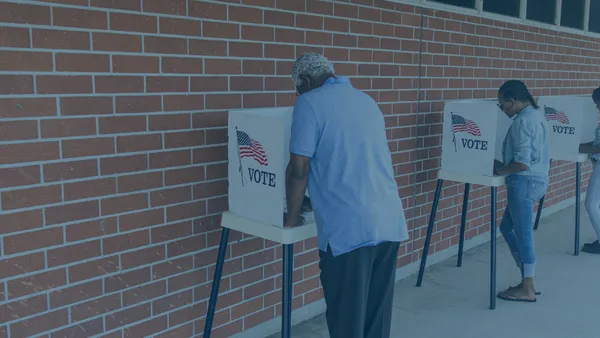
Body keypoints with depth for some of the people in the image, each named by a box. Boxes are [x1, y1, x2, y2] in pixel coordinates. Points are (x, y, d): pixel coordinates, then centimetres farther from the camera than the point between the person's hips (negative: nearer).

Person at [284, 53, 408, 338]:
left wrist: (292, 217, 6)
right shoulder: (367, 101, 18)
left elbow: (299, 168, -8)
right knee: (377, 315, 16)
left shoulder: (310, 103, -3)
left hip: (349, 228, -7)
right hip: (389, 222, 7)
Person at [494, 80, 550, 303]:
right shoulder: (534, 115, 14)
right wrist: (504, 165, 14)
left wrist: (500, 170, -8)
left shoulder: (522, 121, -18)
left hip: (525, 182, -10)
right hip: (534, 179, 10)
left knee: (522, 234, 1)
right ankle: (527, 281, 24)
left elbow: (522, 163, -23)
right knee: (507, 228, 18)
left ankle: (527, 290, 13)